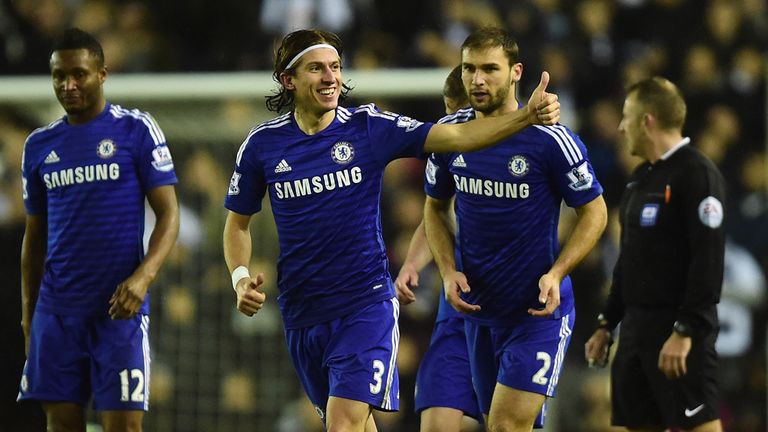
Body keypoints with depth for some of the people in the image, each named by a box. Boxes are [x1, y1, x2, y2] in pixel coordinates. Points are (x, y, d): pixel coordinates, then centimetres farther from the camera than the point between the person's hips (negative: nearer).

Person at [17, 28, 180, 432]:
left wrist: (142, 278, -20)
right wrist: (27, 316, 13)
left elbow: (168, 213, -4)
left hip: (120, 306, -4)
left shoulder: (136, 129, -1)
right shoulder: (39, 145, 12)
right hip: (57, 309, 4)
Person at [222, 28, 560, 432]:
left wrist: (527, 116, -24)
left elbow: (458, 136, -11)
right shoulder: (262, 144, 0)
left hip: (365, 305, -3)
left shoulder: (369, 127, -6)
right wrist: (241, 278, -6)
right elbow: (238, 222, 11)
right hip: (301, 314, 3)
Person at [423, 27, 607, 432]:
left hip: (540, 308, -5)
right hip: (476, 308, 5)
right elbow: (435, 207, 15)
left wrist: (555, 274, -18)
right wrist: (449, 272, -1)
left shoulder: (550, 139, -15)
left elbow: (594, 212, -5)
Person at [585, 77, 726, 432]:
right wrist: (606, 324, 19)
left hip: (679, 330, -9)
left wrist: (685, 331, -24)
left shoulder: (697, 175, -13)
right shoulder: (642, 178, 16)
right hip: (637, 326, 9)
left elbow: (708, 262, -20)